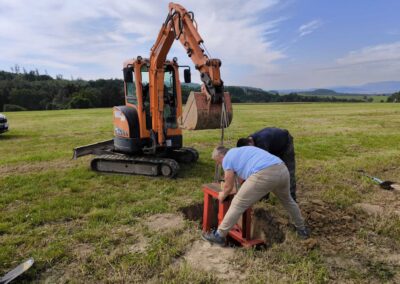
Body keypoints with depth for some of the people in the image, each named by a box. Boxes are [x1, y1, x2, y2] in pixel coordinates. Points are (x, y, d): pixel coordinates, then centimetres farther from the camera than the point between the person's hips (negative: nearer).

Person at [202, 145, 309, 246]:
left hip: (264, 175, -8)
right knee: (287, 200, 35)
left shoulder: (227, 159, 13)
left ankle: (219, 236, 17)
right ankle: (302, 229, 52)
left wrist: (222, 195, 36)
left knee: (237, 204, 6)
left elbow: (229, 187, 17)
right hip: (282, 169, 8)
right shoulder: (243, 150, 36)